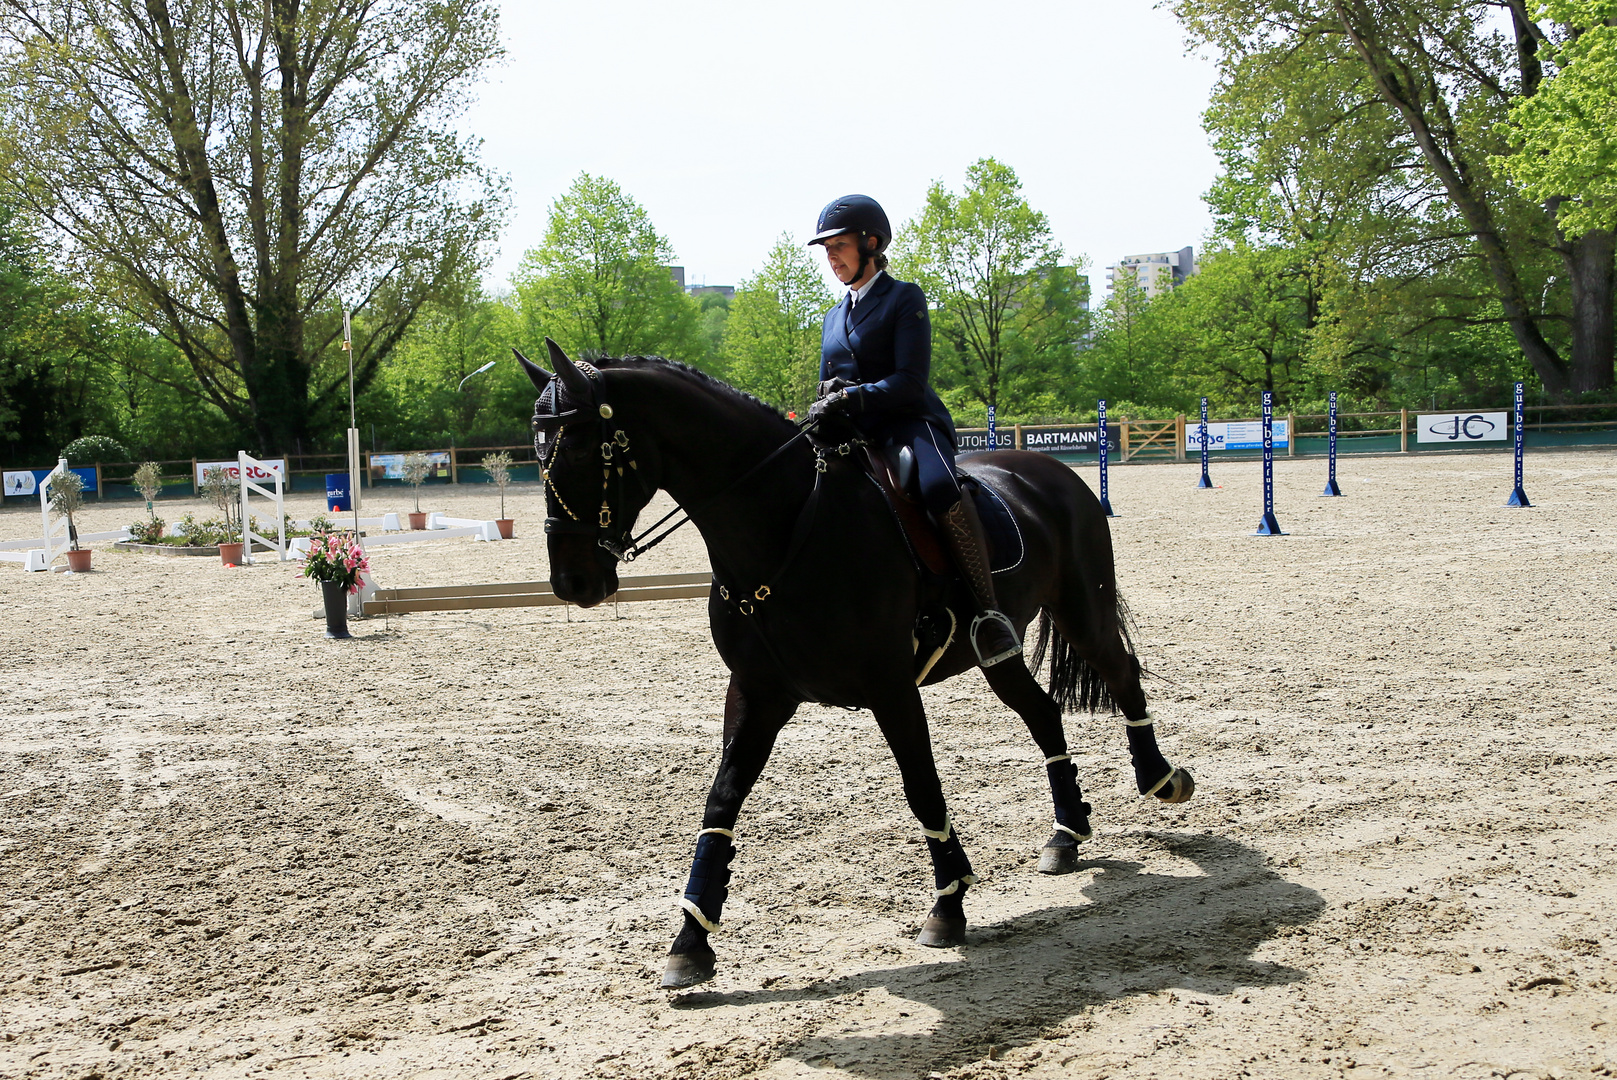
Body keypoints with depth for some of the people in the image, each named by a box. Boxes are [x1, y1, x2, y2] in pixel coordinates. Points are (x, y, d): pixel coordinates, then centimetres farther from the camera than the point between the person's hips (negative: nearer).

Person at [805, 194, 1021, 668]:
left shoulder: (903, 297, 3)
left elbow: (910, 381, -9)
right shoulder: (834, 317, 23)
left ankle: (988, 612, -41)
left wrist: (851, 396, -24)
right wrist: (823, 407, 0)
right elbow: (828, 390, 25)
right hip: (854, 435, 8)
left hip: (910, 422, -7)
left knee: (938, 486, -39)